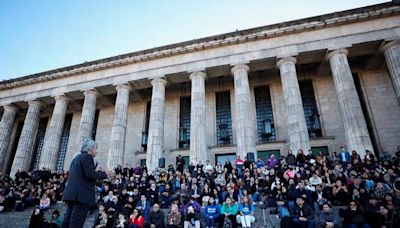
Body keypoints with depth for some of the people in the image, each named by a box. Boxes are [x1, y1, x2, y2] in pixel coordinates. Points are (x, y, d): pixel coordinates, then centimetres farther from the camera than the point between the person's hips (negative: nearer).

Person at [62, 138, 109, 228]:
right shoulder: (87, 156, -7)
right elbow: (90, 174, -18)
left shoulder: (77, 157, 22)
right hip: (81, 194, -10)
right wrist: (104, 174, -5)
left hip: (71, 193, 10)